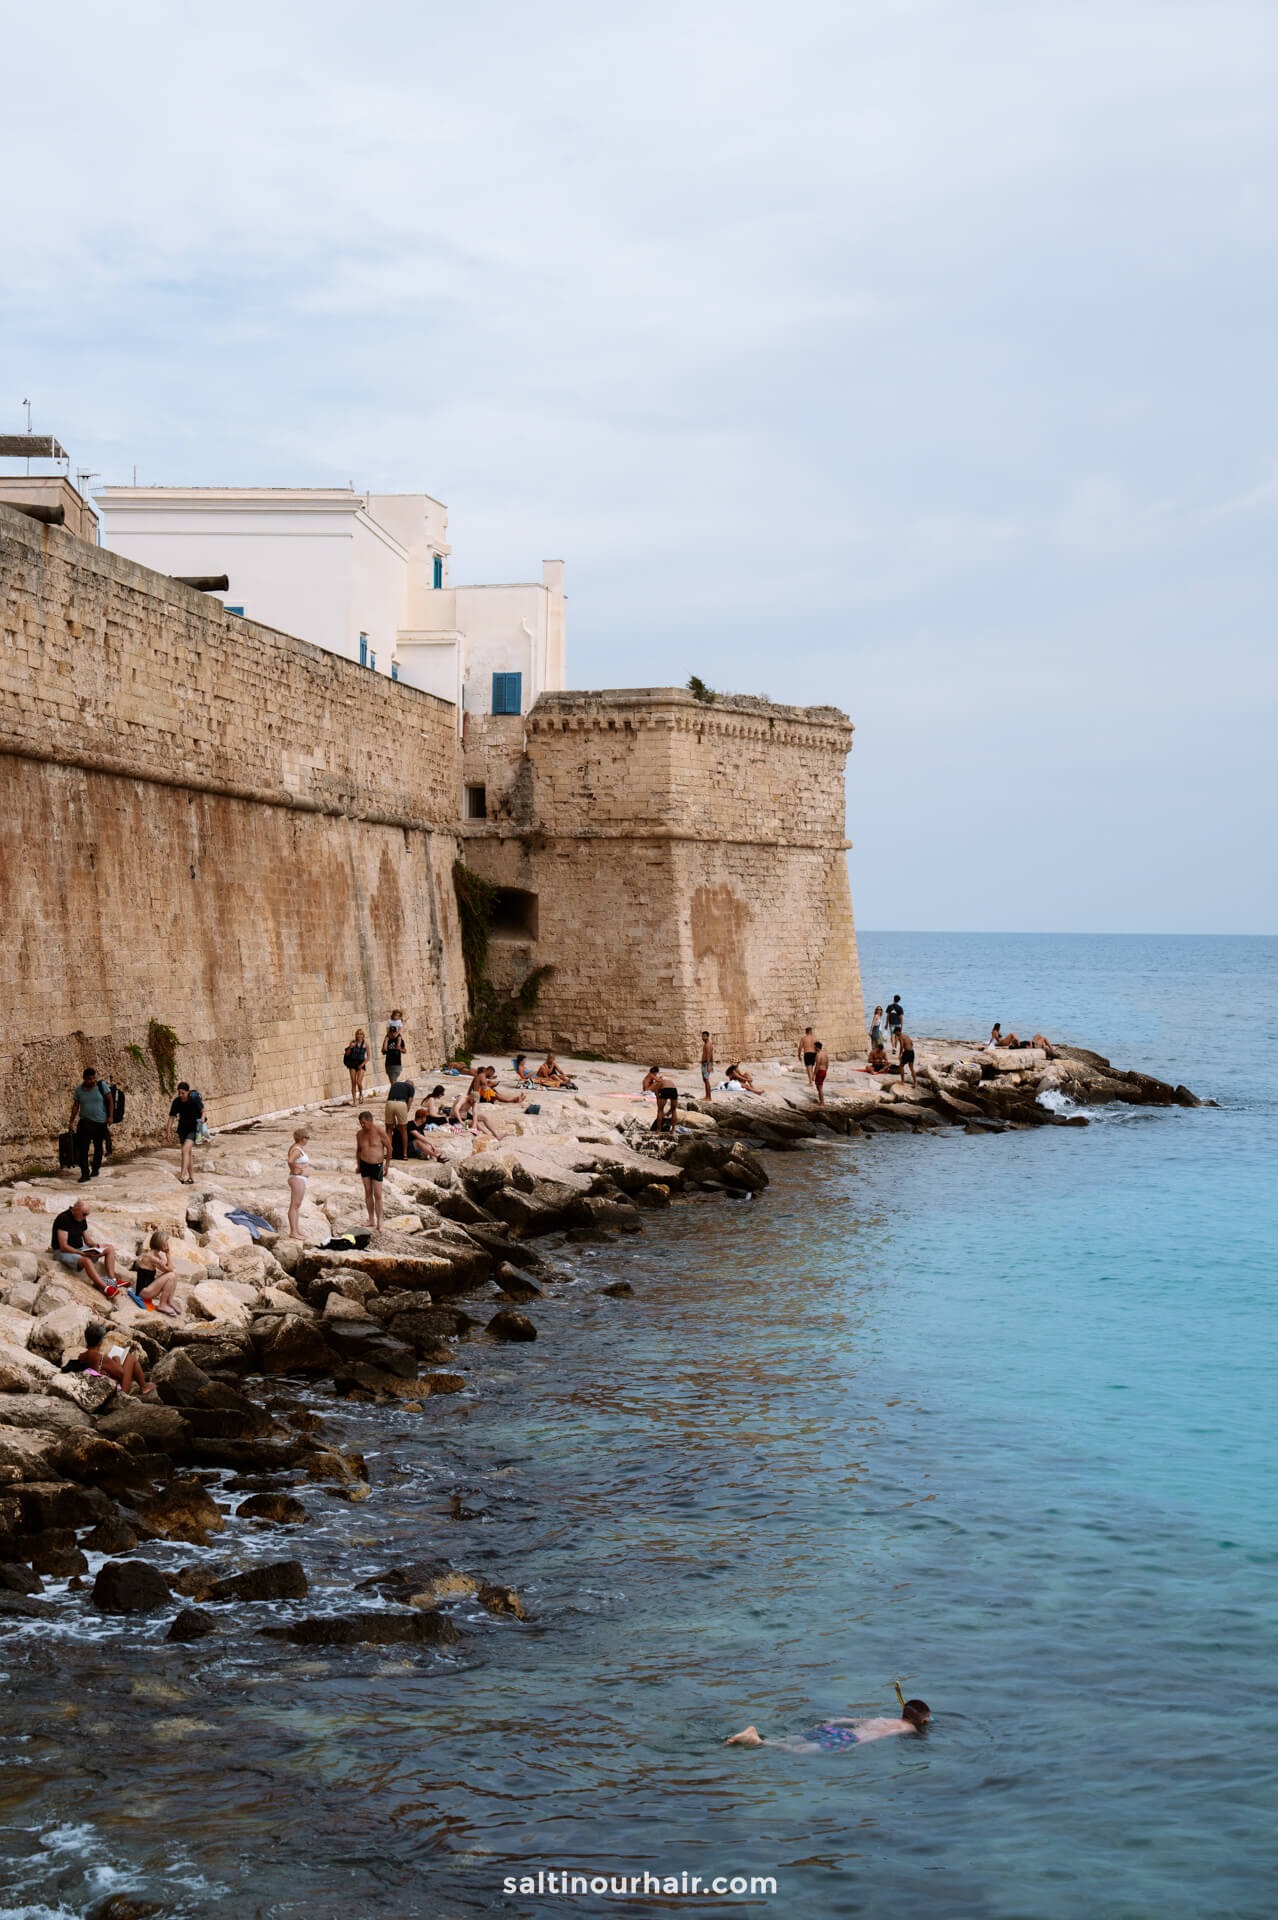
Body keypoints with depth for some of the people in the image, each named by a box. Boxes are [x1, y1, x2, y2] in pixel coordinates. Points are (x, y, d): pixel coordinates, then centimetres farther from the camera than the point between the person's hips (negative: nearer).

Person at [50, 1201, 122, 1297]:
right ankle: (106, 1289, -43)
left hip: (80, 1248, 9)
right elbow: (63, 1247, -24)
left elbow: (87, 1240, 14)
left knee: (110, 1249, -1)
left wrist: (95, 1247, -8)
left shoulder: (82, 1220, 7)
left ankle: (112, 1280, -14)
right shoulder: (64, 1219, -20)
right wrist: (82, 1253, -28)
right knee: (87, 1261, -38)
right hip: (63, 1252, -9)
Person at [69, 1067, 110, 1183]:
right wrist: (71, 1121, 3)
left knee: (98, 1147, 12)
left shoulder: (101, 1086, -5)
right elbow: (75, 1106, 6)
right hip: (85, 1121, 0)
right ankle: (84, 1174, -16)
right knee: (83, 1147, -14)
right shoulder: (79, 1090, -1)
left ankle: (96, 1169, 31)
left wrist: (110, 1116, -4)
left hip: (100, 1121, 0)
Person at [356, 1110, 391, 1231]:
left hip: (377, 1166, -4)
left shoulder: (380, 1132, -13)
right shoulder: (360, 1134, 2)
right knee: (368, 1193, 7)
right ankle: (371, 1220, 15)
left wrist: (387, 1165, -1)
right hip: (364, 1165, 4)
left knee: (377, 1195, -5)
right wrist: (358, 1165, 14)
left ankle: (379, 1223, 1)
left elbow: (389, 1148, -4)